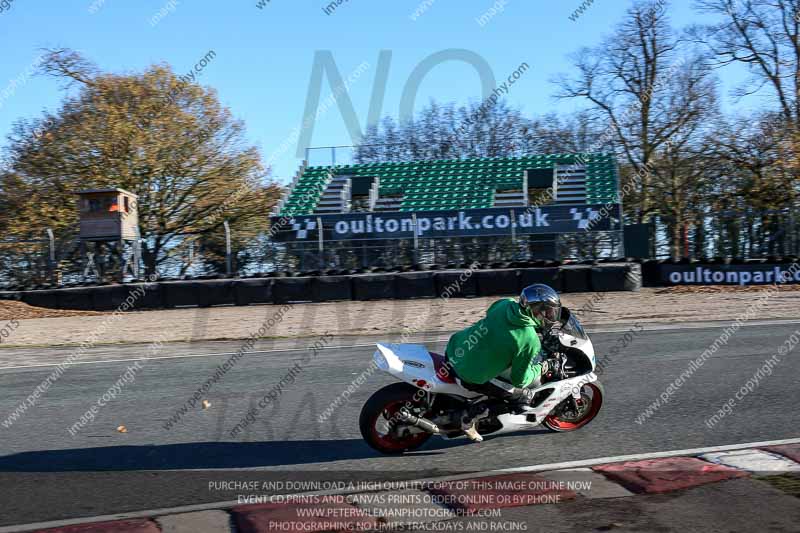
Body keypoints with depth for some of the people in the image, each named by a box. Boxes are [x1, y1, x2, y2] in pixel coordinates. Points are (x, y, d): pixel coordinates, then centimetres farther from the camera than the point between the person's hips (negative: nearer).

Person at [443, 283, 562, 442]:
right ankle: (472, 415, 4)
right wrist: (542, 368, 7)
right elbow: (519, 379, -10)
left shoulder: (505, 303, -5)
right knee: (526, 396, 6)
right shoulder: (529, 341, -22)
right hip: (472, 378, -7)